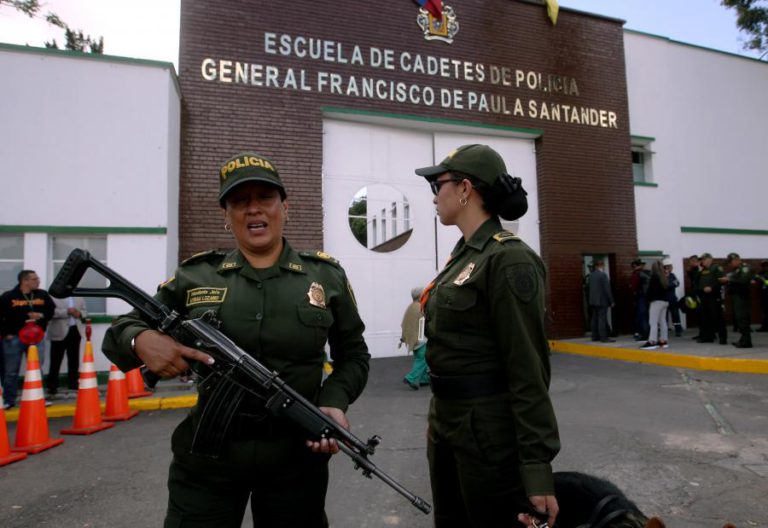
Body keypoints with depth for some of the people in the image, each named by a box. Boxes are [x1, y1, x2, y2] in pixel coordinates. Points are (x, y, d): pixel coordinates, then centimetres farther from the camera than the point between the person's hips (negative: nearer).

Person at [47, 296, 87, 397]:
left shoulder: (79, 296, 13)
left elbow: (84, 311, 16)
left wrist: (79, 313, -6)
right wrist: (67, 311, -22)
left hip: (75, 330, 5)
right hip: (59, 333, -5)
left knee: (74, 360, 10)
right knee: (56, 361, 0)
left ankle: (73, 384, 19)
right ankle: (52, 386, 9)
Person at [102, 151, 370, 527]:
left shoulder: (326, 275, -1)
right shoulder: (195, 276, -1)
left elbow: (353, 353, 7)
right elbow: (119, 332, 6)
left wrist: (335, 401, -12)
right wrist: (142, 340, -17)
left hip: (297, 456, 1)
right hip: (207, 455, 0)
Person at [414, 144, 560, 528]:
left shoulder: (508, 259, -19)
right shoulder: (462, 255, 8)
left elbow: (528, 369, -20)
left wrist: (536, 467, -18)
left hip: (489, 428, -9)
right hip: (446, 421, 9)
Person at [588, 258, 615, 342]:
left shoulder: (591, 275, 8)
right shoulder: (603, 275, -14)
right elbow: (607, 289, -14)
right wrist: (611, 301, -9)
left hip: (593, 301, 7)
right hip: (602, 301, -7)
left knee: (595, 319, 11)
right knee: (602, 319, -6)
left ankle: (595, 336, 16)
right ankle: (603, 337, -6)